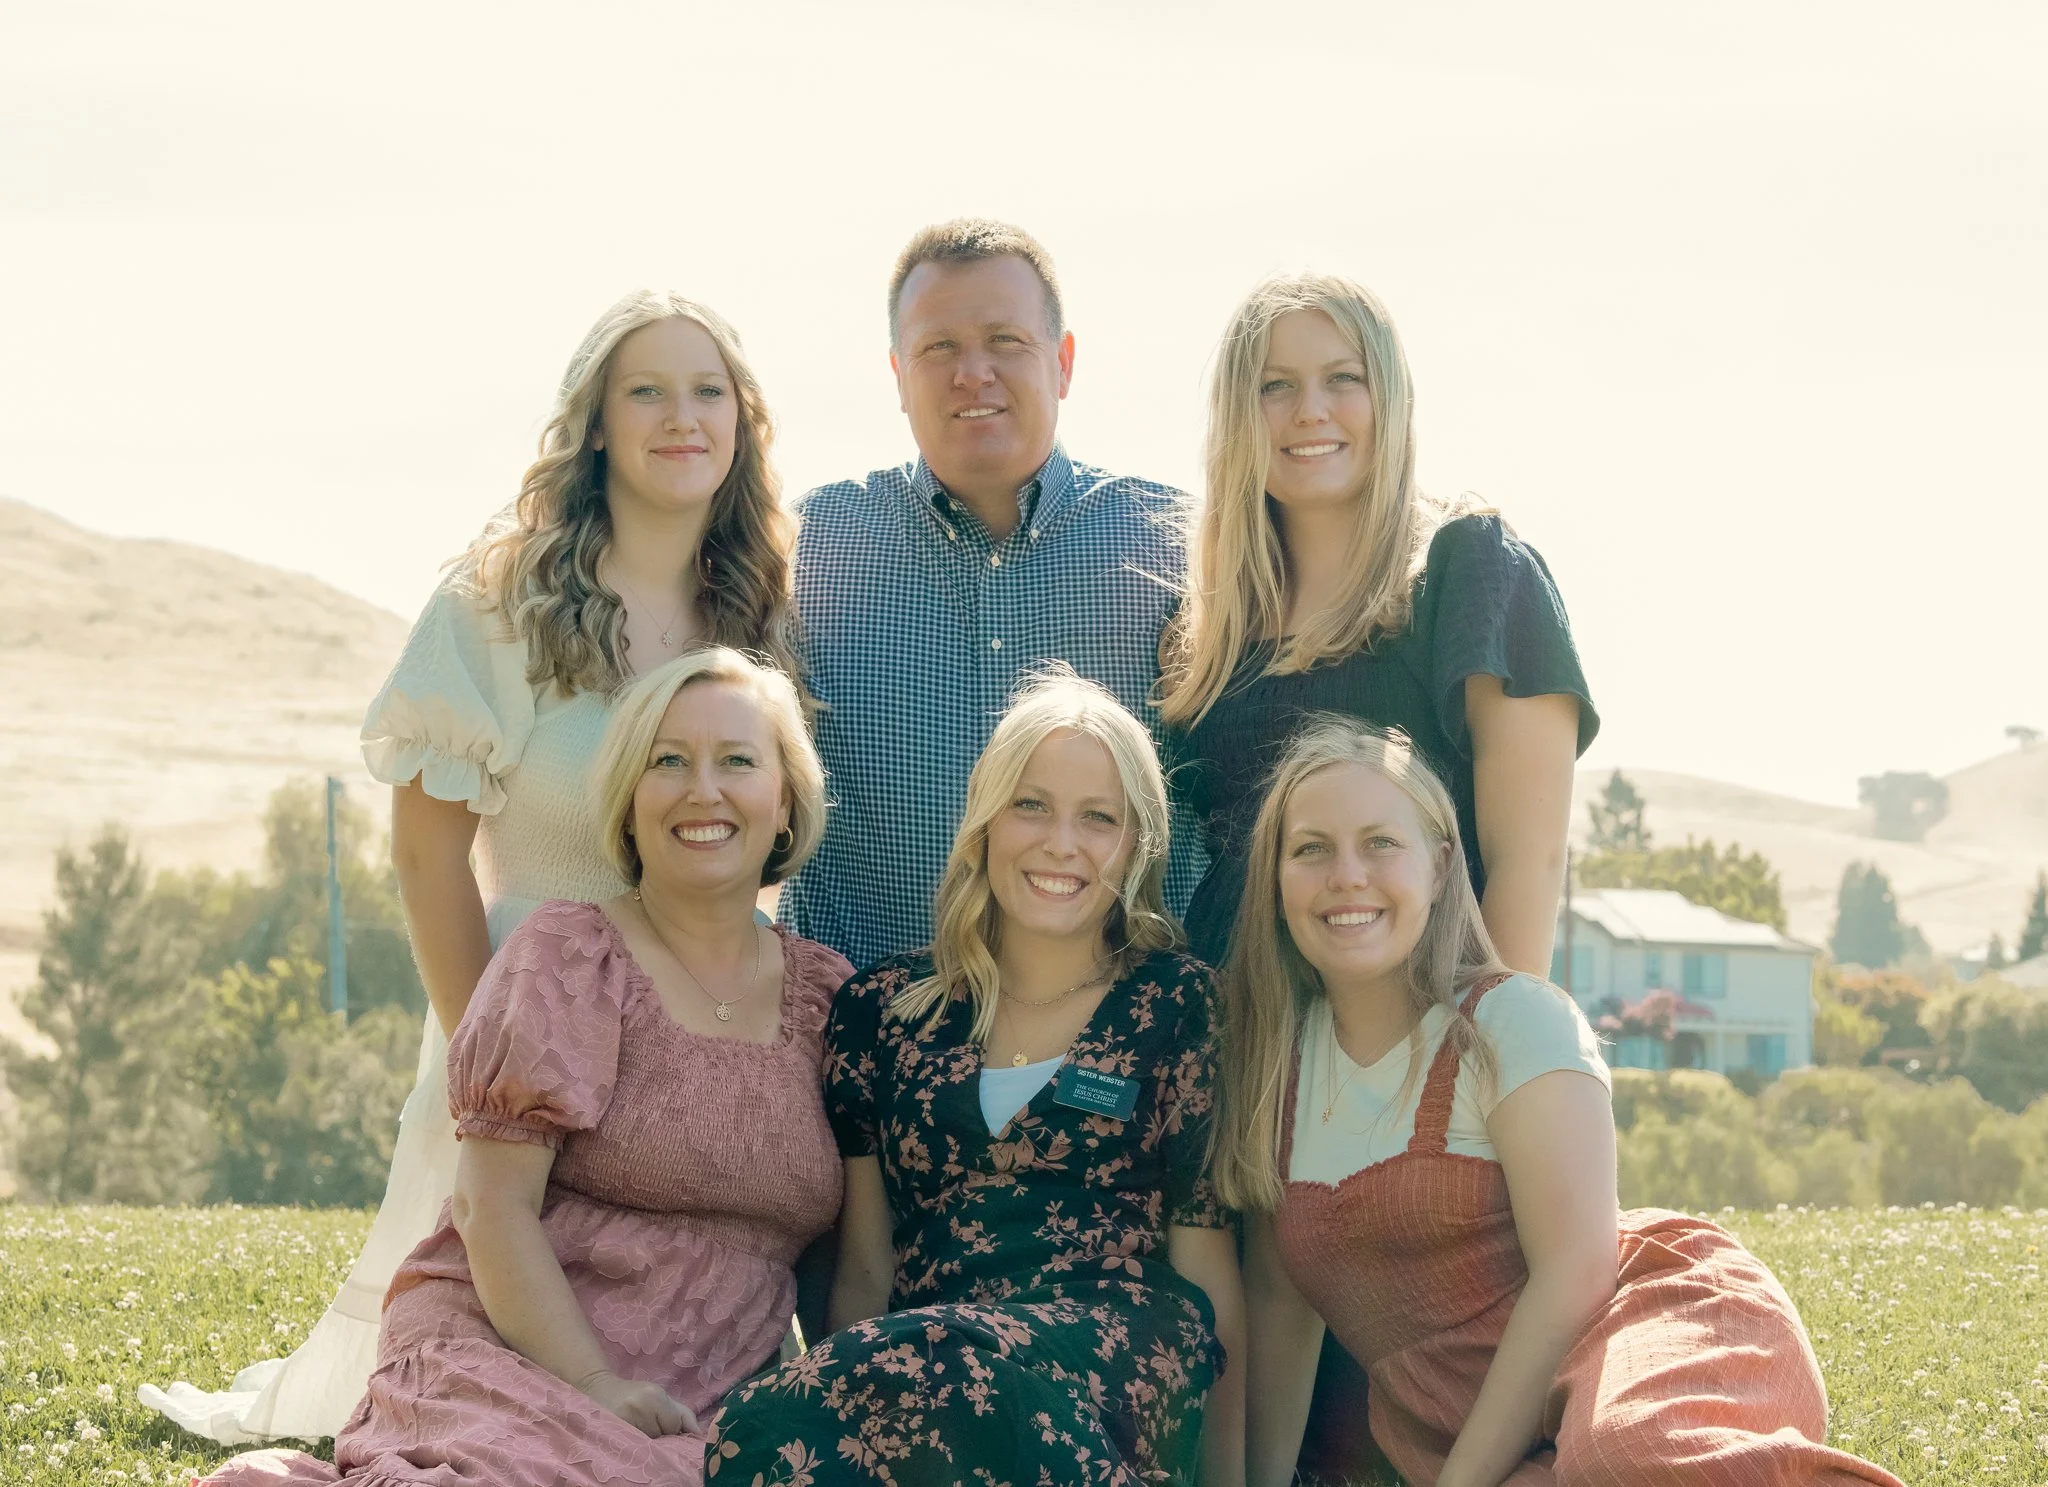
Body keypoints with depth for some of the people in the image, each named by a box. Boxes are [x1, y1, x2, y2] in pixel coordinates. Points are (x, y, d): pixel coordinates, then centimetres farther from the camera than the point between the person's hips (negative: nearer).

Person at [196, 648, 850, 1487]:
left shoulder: (829, 996, 13)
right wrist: (592, 1384, -16)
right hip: (508, 1354, -5)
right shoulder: (568, 960, 1)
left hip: (704, 1413, 6)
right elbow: (493, 1207, -6)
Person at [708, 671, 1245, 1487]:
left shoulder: (1176, 1006, 10)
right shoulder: (883, 1008, 16)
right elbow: (862, 1269, 15)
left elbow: (1207, 1267, 8)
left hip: (1122, 1370, -2)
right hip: (913, 1356, 2)